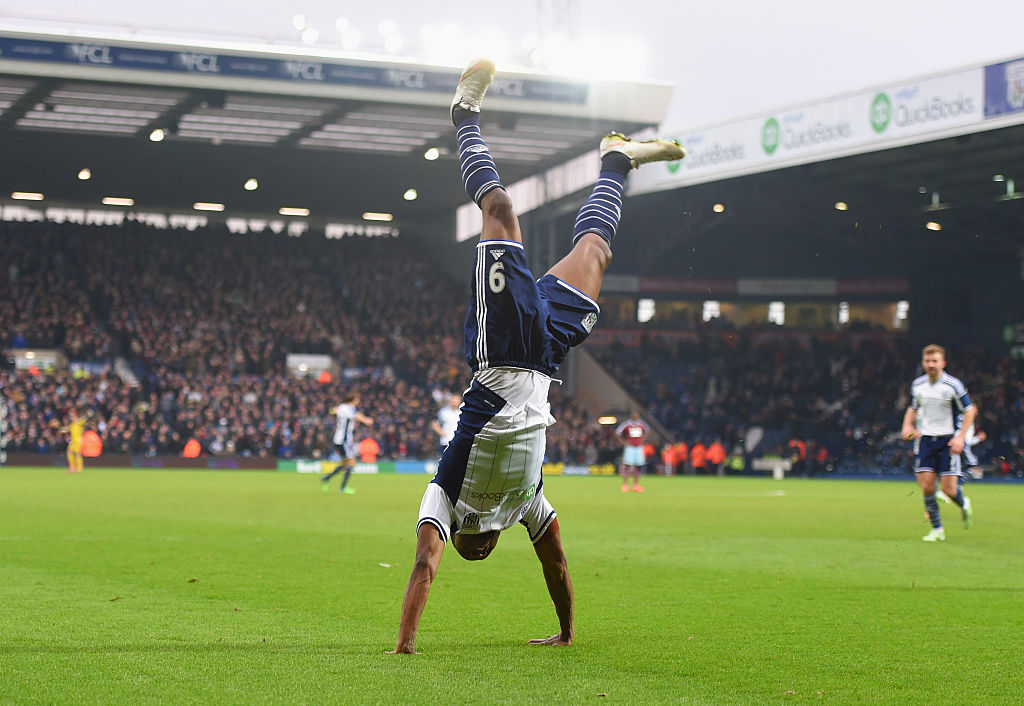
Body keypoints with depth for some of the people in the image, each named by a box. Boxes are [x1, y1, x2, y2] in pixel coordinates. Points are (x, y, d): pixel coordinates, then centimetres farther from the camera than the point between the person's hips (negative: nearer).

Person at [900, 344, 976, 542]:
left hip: (948, 440, -3)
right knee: (926, 486, -7)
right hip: (924, 439, 4)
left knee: (949, 489, -8)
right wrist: (908, 426, 1)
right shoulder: (917, 385, 6)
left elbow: (970, 411, -3)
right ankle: (937, 529, 7)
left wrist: (960, 437, -12)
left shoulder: (953, 385, -8)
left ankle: (964, 505, 28)